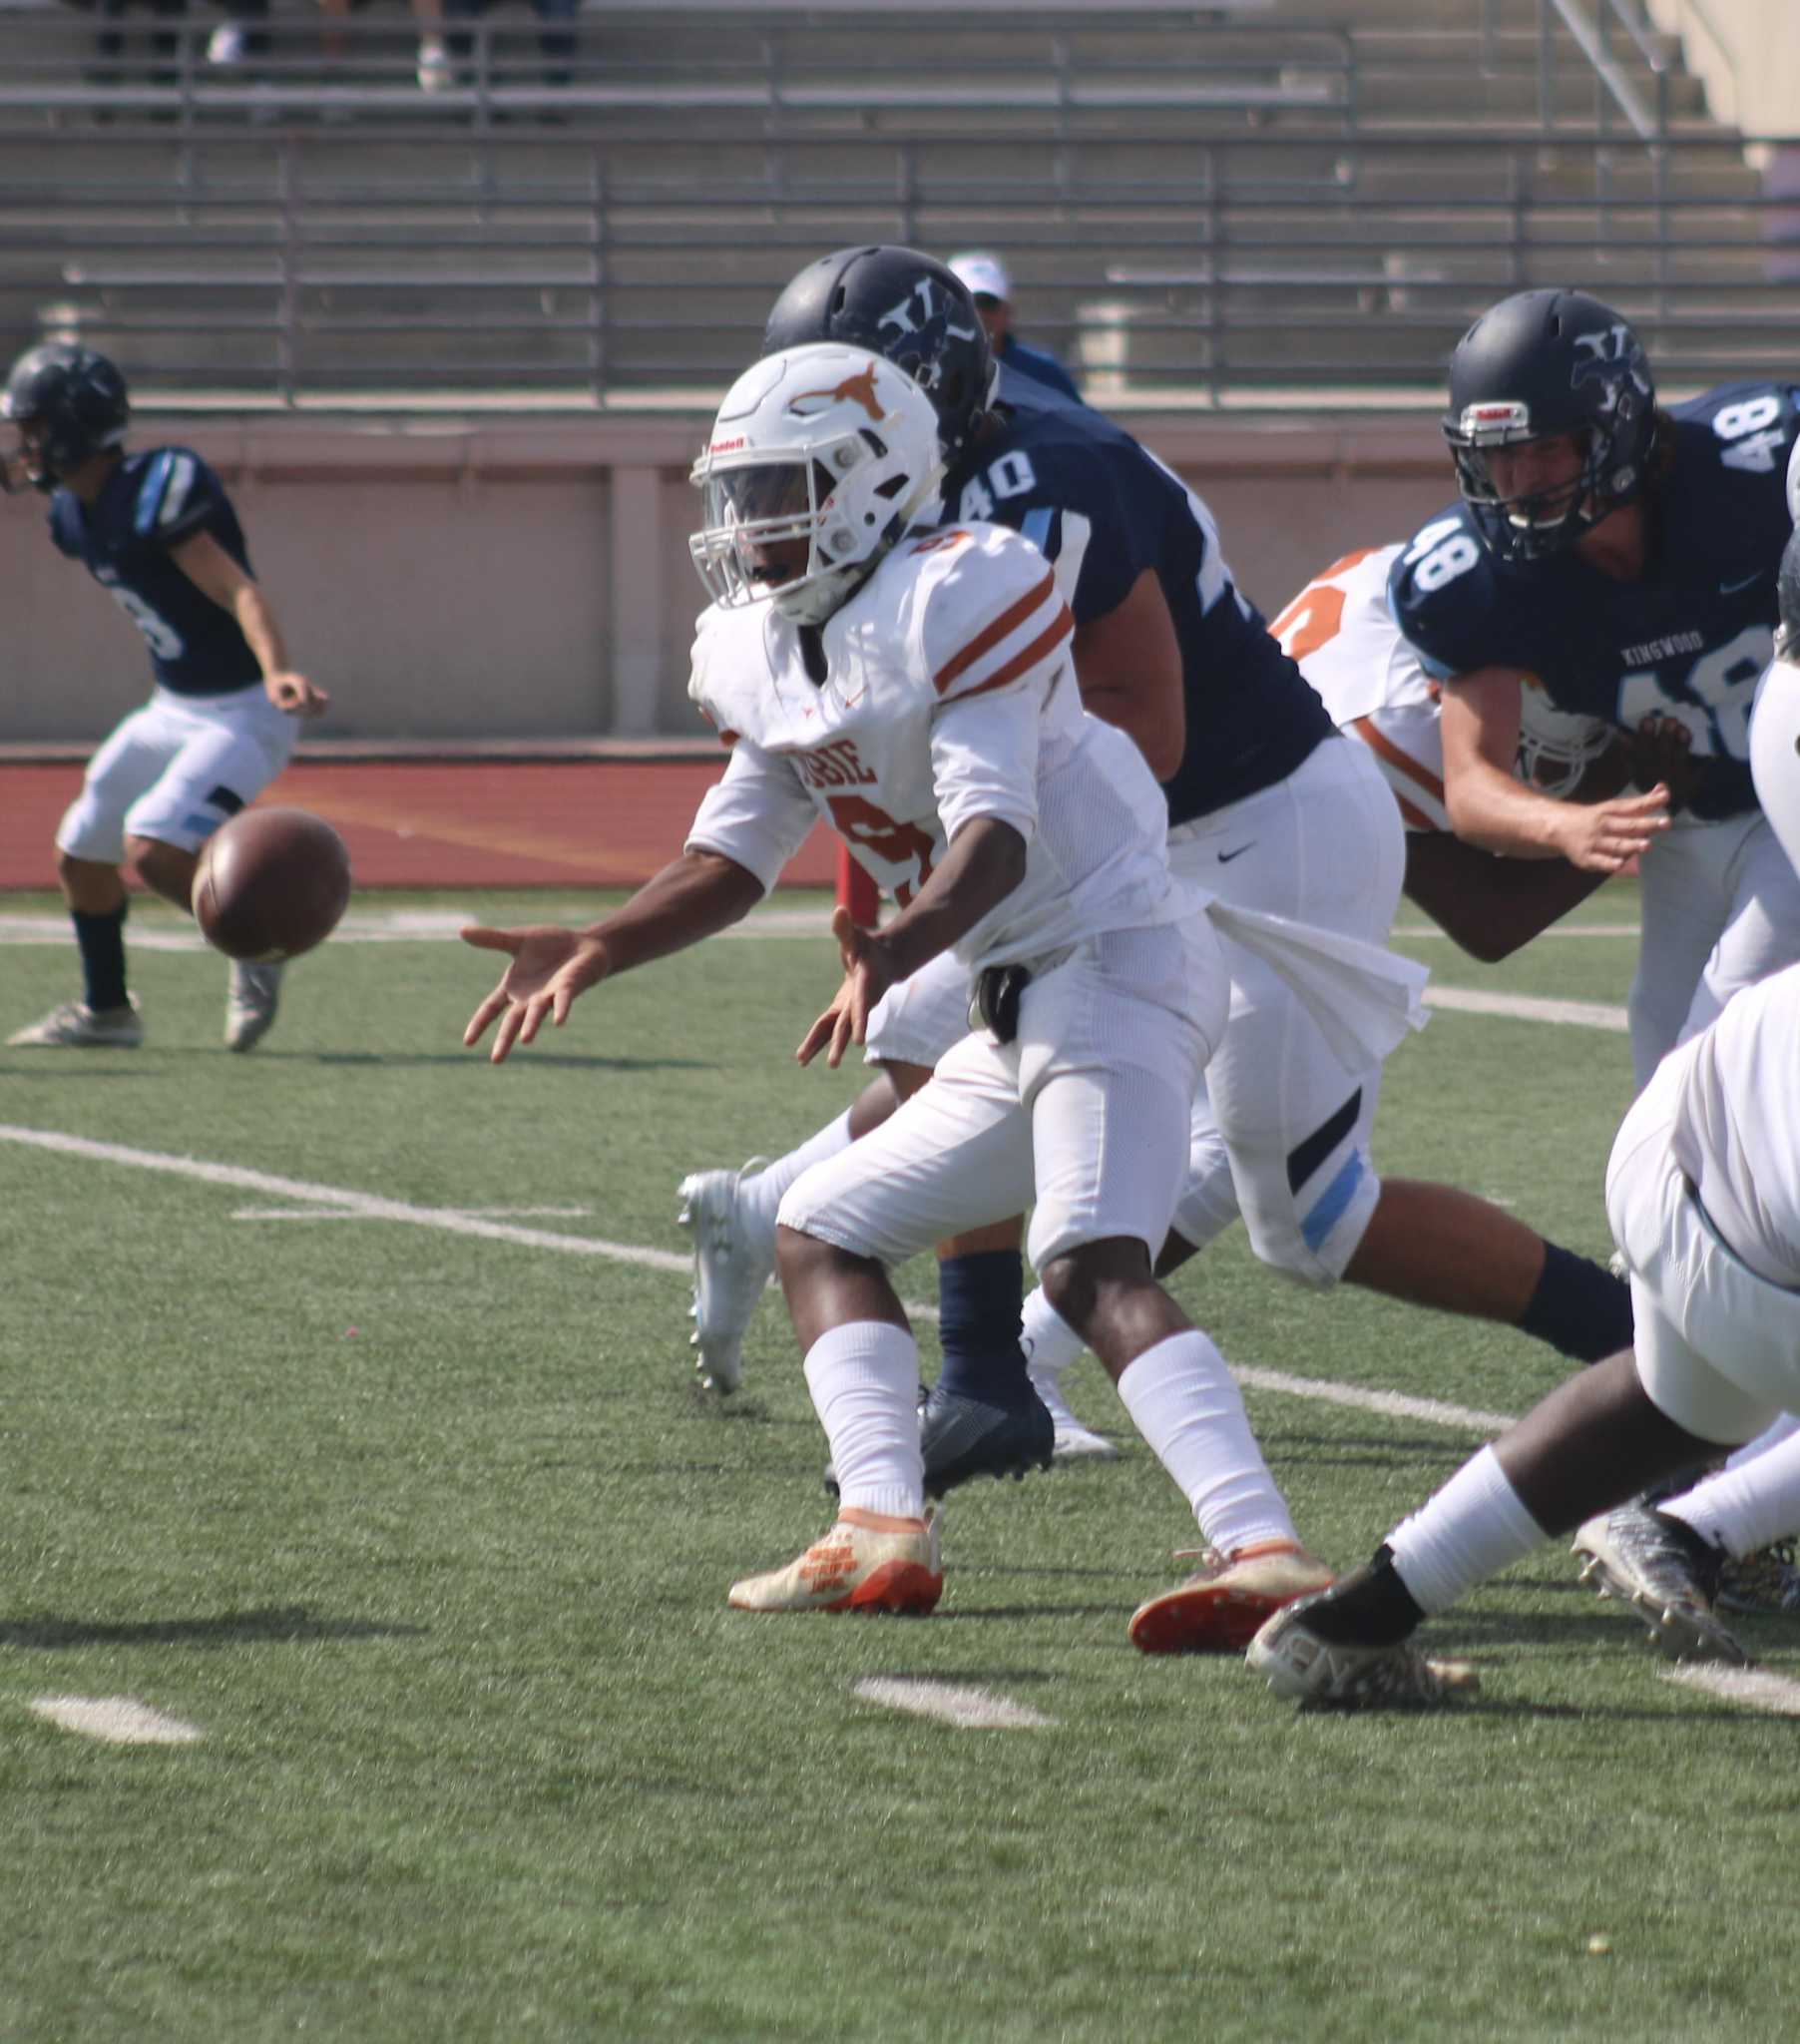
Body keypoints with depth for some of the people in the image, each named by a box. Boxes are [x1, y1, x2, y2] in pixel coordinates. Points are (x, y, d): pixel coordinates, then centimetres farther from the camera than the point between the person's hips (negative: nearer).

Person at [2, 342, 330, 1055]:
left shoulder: (156, 495, -25)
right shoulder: (77, 514, 1)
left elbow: (240, 592, -33)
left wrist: (276, 673, -48)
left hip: (243, 715, -10)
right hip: (171, 709, 10)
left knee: (151, 849, -24)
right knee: (81, 856, 14)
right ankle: (105, 1012, 34)